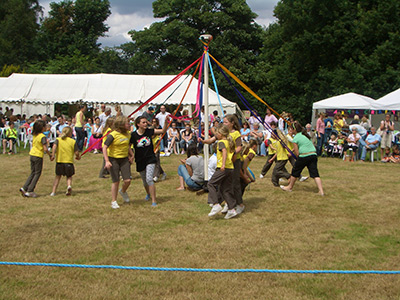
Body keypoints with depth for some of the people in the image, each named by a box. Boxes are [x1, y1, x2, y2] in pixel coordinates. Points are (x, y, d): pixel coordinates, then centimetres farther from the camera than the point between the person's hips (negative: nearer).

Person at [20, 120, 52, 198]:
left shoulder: (34, 135, 6)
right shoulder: (43, 137, -17)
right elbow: (45, 149, -20)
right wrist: (50, 155, -6)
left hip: (32, 154, 7)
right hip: (38, 156, -7)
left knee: (33, 173, 17)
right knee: (37, 173, 4)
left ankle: (24, 188, 9)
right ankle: (30, 191, 2)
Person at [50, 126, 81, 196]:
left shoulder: (58, 139, 5)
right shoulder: (73, 141, 1)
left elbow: (54, 146, -14)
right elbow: (76, 152, -2)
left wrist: (53, 155, -20)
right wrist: (78, 156, 18)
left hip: (59, 161, 2)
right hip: (69, 161, -1)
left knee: (58, 176, 16)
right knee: (69, 177, 15)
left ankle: (53, 192, 9)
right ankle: (69, 185, -16)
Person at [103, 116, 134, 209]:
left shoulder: (128, 134, 2)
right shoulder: (113, 135, -17)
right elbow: (105, 148, -19)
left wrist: (131, 155, 8)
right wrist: (107, 161, -27)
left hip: (124, 159, 5)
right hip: (113, 159, -5)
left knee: (127, 180, -5)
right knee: (116, 181, -2)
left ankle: (123, 191, 30)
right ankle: (114, 201, 15)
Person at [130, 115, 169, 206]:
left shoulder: (149, 131, -5)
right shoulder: (133, 135, -10)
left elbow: (163, 131, -6)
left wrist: (166, 121, -19)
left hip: (150, 159, -1)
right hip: (140, 161, 1)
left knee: (149, 179, -18)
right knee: (144, 181, 18)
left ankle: (154, 200, -12)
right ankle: (148, 194, 49)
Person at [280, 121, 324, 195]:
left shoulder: (296, 138, -4)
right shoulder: (305, 134, 16)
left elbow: (297, 153, -7)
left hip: (304, 156, -5)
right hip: (313, 155, 6)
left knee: (295, 171, 14)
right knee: (315, 173, 1)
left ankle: (290, 187, 31)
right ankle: (321, 191, -10)